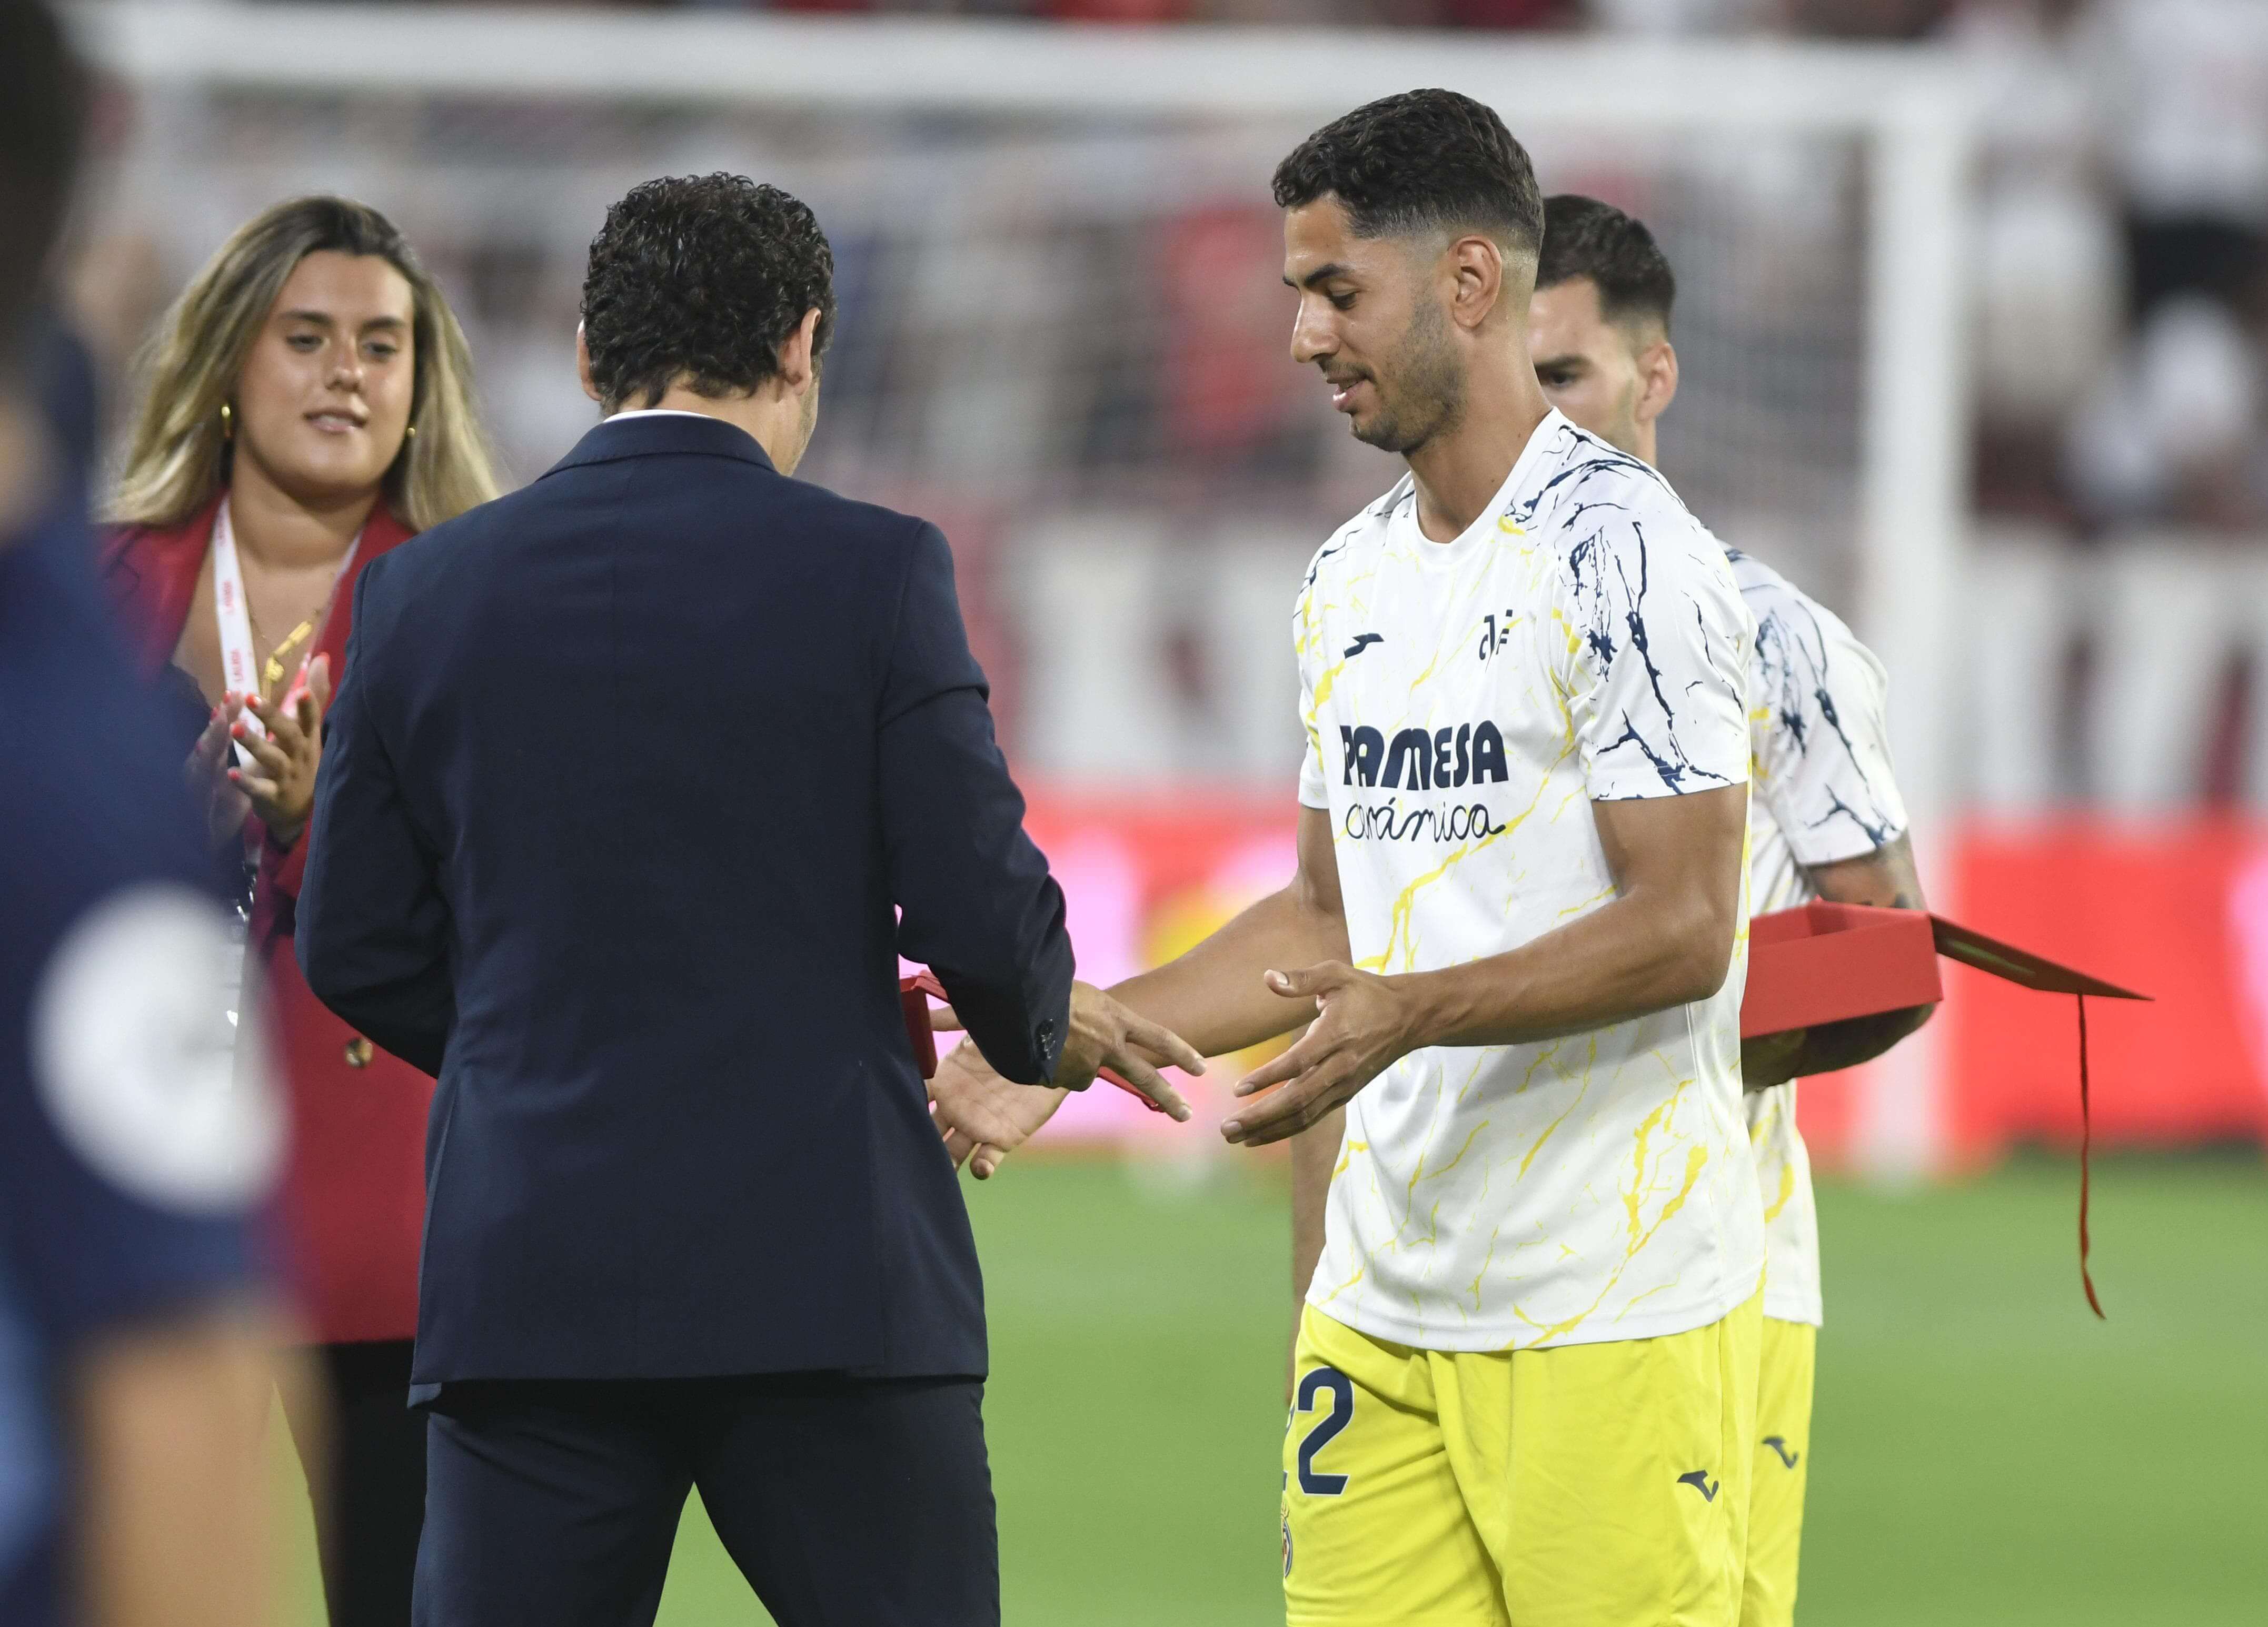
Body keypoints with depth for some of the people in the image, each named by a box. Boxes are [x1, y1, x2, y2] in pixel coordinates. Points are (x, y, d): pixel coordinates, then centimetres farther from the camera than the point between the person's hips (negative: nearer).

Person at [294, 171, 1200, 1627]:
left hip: (529, 1279, 3)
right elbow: (980, 908, -6)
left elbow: (357, 947, 8)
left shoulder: (425, 591, 4)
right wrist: (1045, 1029, 16)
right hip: (829, 1276, -2)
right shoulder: (873, 574, -5)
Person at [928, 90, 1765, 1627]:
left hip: (1614, 1308, -7)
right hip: (1384, 1307, 7)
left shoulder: (1622, 553, -11)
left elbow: (1683, 927, -16)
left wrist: (1412, 1012, -26)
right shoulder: (1351, 580, 15)